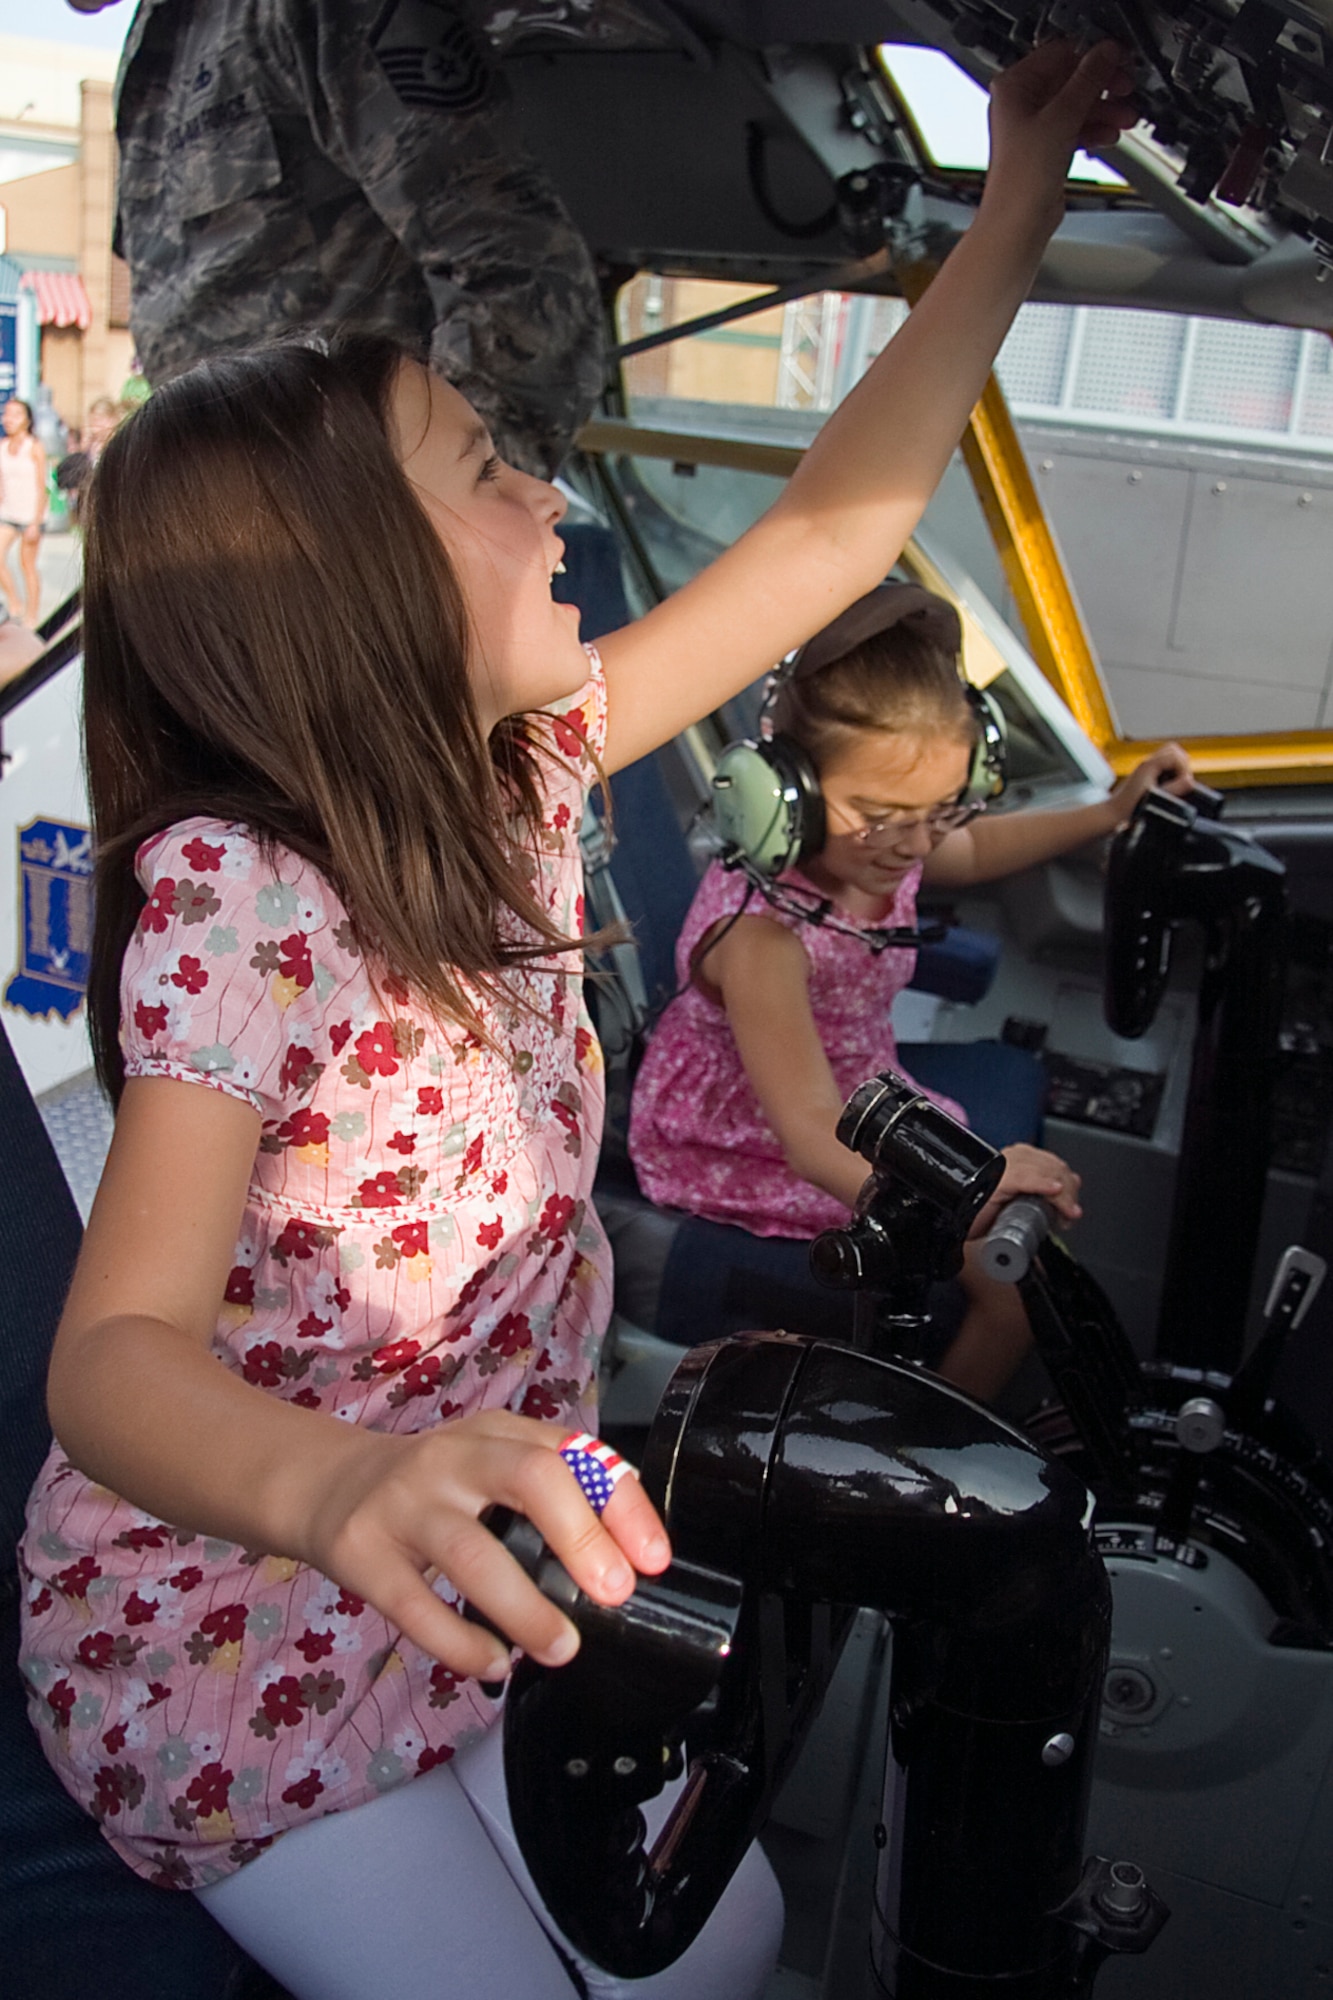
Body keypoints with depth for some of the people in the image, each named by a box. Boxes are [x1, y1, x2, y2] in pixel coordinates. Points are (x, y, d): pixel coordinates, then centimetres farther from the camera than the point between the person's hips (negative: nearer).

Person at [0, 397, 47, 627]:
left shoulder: (34, 448, -8)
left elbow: (41, 488, -9)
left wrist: (36, 523, -13)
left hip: (31, 513, -4)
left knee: (28, 565, 2)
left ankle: (31, 618, 11)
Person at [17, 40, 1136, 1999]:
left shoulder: (510, 764, -6)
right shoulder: (232, 893, -29)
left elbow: (827, 532, -1)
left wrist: (1019, 204, -1)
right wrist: (335, 1485, -60)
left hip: (474, 1556, 7)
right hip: (219, 1604, -6)